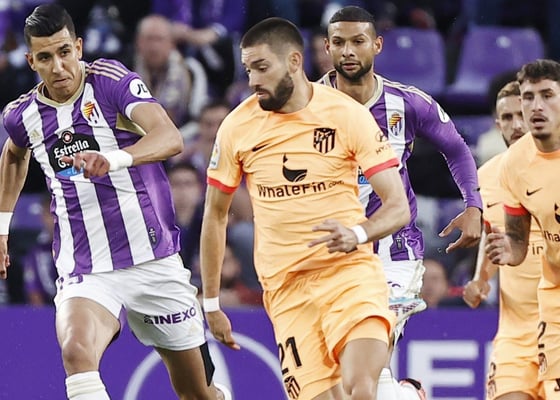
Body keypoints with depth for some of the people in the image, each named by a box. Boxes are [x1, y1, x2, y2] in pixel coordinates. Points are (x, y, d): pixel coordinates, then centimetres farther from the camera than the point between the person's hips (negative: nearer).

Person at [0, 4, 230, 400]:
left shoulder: (112, 80, -12)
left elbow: (170, 138, -29)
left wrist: (114, 159, -46)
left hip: (154, 261, -1)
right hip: (84, 273, 2)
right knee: (76, 352, -32)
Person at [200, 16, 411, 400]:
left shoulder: (348, 115, -5)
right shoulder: (236, 127, 2)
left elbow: (398, 206, -5)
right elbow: (216, 216, 14)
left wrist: (357, 235, -26)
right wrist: (211, 304, 13)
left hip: (351, 272, -2)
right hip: (286, 290, 2)